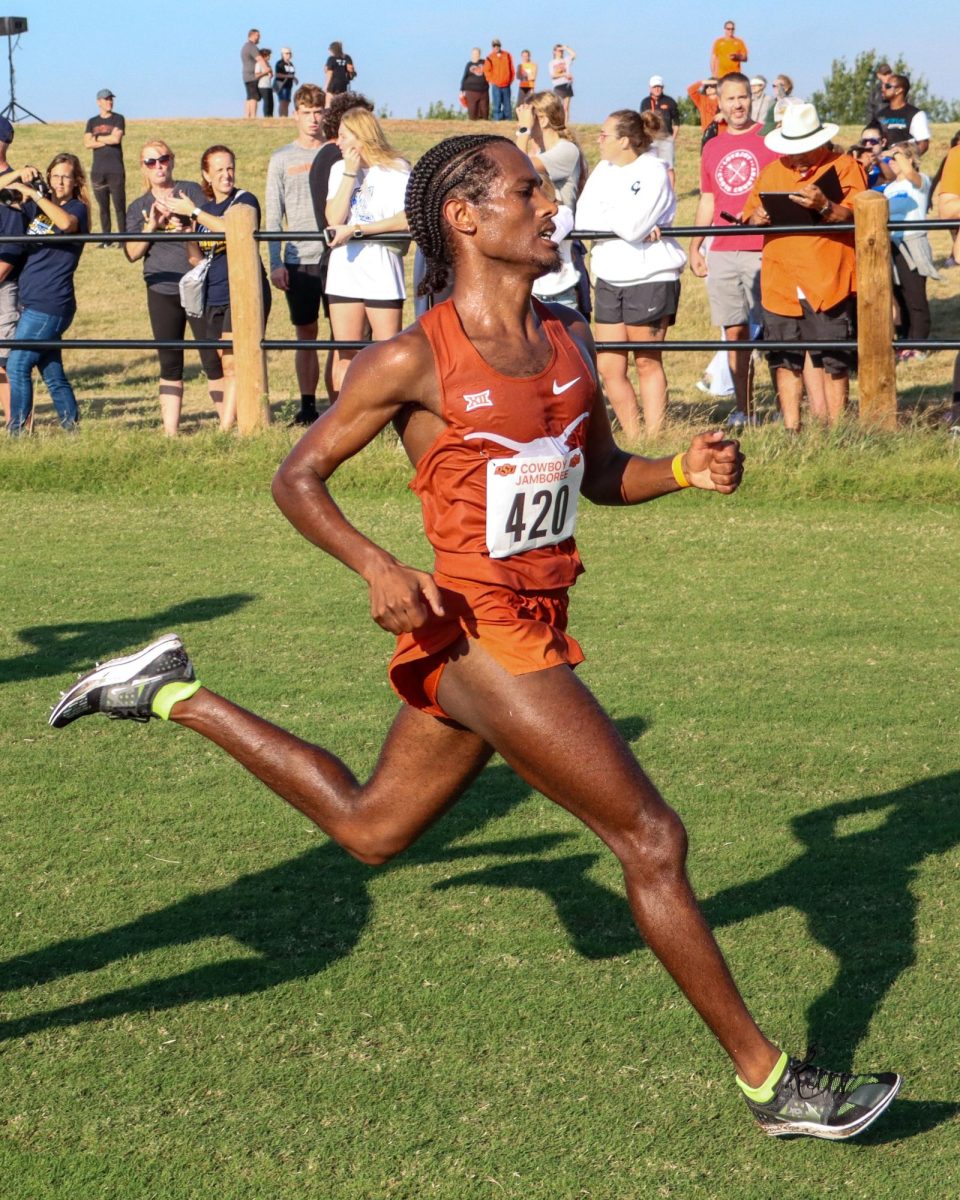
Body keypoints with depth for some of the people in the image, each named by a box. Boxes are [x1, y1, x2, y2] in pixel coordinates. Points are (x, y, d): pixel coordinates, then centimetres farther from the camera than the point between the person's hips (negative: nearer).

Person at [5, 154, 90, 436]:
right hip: (31, 302, 7)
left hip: (50, 306, -7)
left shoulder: (77, 208, -6)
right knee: (53, 373, 9)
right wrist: (20, 178, 2)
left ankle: (17, 432, -8)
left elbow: (66, 223, -30)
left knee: (17, 365, -11)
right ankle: (72, 431, 14)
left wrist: (34, 193, -28)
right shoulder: (38, 206, 14)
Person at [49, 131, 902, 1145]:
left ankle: (174, 695, 36)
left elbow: (600, 472, 20)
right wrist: (376, 567, -22)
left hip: (536, 628, 9)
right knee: (651, 839, -6)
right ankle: (767, 1079, 5)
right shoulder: (415, 361, -13)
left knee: (367, 830, 24)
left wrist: (685, 471, 0)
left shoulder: (567, 341, 8)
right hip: (478, 632, -8)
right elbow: (298, 477, -5)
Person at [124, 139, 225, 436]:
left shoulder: (191, 190, 5)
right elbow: (132, 253, 3)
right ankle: (170, 429, 6)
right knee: (170, 363, 5)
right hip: (162, 291, 3)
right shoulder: (139, 207, 11)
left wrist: (186, 227, -18)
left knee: (213, 358, -5)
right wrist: (152, 226, -11)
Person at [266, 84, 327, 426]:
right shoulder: (282, 159, 7)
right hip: (299, 260, 0)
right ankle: (307, 405, 12)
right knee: (305, 334, 6)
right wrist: (275, 263, -2)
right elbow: (273, 217, 6)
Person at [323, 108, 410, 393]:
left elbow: (406, 219, -15)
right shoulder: (339, 169, 13)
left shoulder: (396, 169, -1)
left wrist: (356, 229, -16)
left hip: (382, 273, -4)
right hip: (344, 273, 4)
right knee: (346, 358, 4)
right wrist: (350, 174, -5)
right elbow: (334, 219, -1)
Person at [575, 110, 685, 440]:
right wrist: (623, 224, -14)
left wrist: (604, 215, -4)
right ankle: (632, 439, 14)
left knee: (648, 363, 1)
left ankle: (653, 440, 8)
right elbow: (582, 219, -2)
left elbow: (633, 226, -21)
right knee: (609, 369, 4)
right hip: (609, 280, 6)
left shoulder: (653, 171, -9)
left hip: (650, 279, -6)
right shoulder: (603, 170, 10)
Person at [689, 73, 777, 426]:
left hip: (763, 250, -4)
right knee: (734, 330, 5)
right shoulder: (712, 148, 16)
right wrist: (694, 247, 14)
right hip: (722, 253, 4)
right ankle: (742, 409, 10)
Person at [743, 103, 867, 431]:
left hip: (828, 283, -5)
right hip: (780, 285, 5)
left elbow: (856, 216, -11)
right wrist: (757, 217, -7)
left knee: (834, 363, -2)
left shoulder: (844, 166, 1)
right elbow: (749, 214, 18)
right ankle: (791, 431, 16)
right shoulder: (772, 171, 16)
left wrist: (824, 206, -30)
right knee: (785, 361, 8)